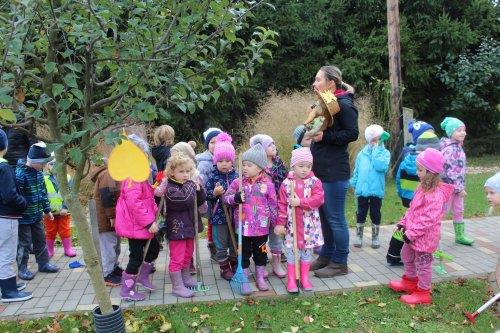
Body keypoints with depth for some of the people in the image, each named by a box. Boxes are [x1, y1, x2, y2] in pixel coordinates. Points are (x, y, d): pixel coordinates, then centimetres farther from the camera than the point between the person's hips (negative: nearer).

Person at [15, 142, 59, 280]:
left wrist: (47, 209, 16)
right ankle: (22, 268, 21)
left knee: (40, 240, 17)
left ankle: (43, 263, 30)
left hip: (37, 215, 8)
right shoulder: (20, 174, -23)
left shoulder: (38, 172, 3)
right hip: (24, 217, -8)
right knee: (24, 243, 5)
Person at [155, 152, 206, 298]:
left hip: (189, 225, 8)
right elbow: (184, 200, -32)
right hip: (176, 227, -8)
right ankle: (177, 286, 11)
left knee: (187, 255, 22)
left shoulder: (190, 184, 5)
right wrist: (190, 187, -22)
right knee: (177, 258, 0)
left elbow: (201, 201, 8)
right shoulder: (170, 188, -19)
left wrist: (199, 189, -10)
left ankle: (185, 278, 40)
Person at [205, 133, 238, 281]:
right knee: (221, 244, 7)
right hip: (218, 216, -3)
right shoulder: (213, 177, -8)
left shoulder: (236, 176, -1)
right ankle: (224, 268, 22)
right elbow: (206, 196, -6)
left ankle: (234, 264, 34)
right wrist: (214, 193, -25)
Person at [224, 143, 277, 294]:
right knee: (243, 254, 10)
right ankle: (244, 281, 24)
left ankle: (260, 277, 35)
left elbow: (273, 205, 1)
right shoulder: (237, 183, -5)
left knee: (260, 253, 16)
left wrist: (275, 223, 4)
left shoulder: (267, 184, -6)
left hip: (261, 227, 0)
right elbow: (225, 197, -1)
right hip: (243, 226, 0)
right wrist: (236, 198, -21)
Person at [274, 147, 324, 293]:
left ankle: (305, 278, 28)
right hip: (292, 224, 0)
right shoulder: (286, 183, -4)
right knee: (291, 251, 8)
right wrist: (280, 223, -6)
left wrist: (300, 202, -23)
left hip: (309, 225, 1)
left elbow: (319, 199, -16)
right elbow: (282, 204, -3)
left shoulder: (314, 182, -4)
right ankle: (291, 280, 19)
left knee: (307, 250, 13)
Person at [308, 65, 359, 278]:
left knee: (335, 218, 0)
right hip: (321, 169, 9)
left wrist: (325, 136, -20)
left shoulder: (343, 105, -12)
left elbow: (352, 133, -17)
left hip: (335, 172, -9)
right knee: (324, 215, 17)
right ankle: (327, 255, 31)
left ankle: (340, 262, 14)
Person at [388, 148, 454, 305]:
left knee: (422, 263, 6)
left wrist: (412, 233, -26)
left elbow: (429, 219, -29)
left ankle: (423, 293, 23)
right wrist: (404, 222, 9)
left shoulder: (436, 194, -27)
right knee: (406, 255, 25)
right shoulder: (423, 187, 5)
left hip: (425, 236, -10)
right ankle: (410, 281, 46)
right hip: (413, 233, 10)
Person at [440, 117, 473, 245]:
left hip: (457, 186, 10)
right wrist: (460, 188, -20)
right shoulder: (450, 149, -21)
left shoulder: (458, 147, 10)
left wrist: (461, 186, 19)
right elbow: (451, 171, -24)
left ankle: (460, 236, 35)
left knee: (459, 211, 20)